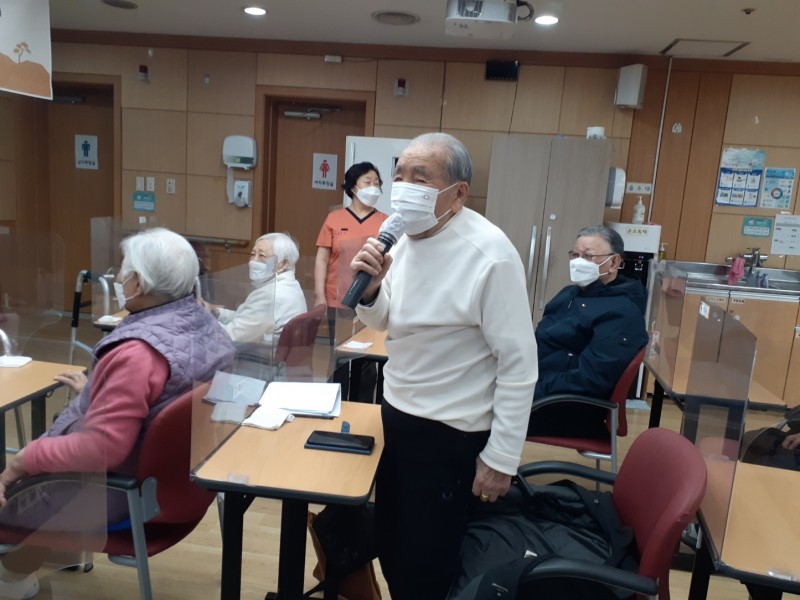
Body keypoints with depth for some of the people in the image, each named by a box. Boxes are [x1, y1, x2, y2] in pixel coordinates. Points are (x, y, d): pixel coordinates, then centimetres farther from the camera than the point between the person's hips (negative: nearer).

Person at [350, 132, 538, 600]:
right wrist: (369, 288, -11)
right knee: (390, 546, 23)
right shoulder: (406, 237, 0)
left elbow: (519, 364, -19)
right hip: (397, 416, 7)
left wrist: (501, 458, -15)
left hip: (452, 435, -7)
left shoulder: (490, 254, -23)